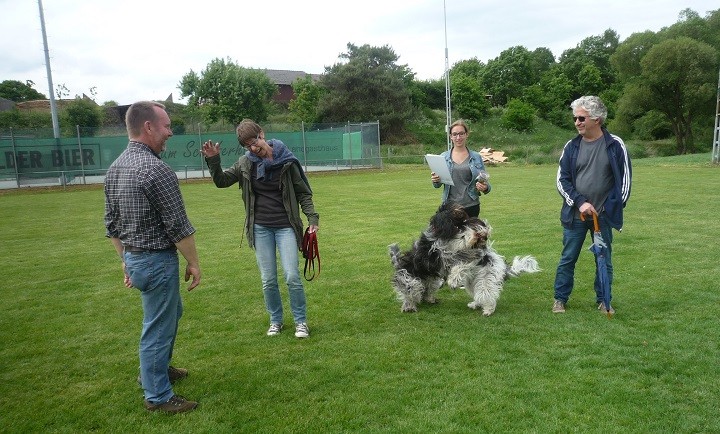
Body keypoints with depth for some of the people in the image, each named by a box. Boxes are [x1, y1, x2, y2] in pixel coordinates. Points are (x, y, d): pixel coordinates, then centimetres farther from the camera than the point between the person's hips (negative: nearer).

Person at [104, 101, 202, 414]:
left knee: (171, 312, 27)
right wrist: (194, 262, -8)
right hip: (157, 261, -9)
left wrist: (126, 259, 20)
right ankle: (157, 396, 22)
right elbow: (179, 227, -19)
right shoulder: (157, 169, -22)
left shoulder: (114, 168, 6)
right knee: (158, 327, 6)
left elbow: (112, 224, 12)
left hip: (133, 258, 9)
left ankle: (156, 369, 43)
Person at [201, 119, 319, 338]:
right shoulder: (245, 163, 1)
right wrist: (213, 160, -8)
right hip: (260, 228, 3)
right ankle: (275, 320, 28)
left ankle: (301, 321, 13)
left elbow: (303, 192, 0)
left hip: (286, 226, -2)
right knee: (268, 280, 8)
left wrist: (312, 217, -9)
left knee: (292, 276, -6)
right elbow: (221, 181, 8)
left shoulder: (287, 160, -6)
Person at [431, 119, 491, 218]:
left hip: (471, 206, 0)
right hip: (449, 206, 0)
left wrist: (485, 187, -14)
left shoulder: (476, 157, 5)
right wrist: (435, 180, -14)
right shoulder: (443, 157, 7)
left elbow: (484, 181, 8)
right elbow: (437, 185, 9)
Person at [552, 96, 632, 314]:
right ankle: (560, 299, 20)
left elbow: (625, 179, -1)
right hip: (575, 215, 1)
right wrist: (580, 203, -12)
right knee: (567, 259, 7)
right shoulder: (571, 146, 0)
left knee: (604, 260, 11)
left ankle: (603, 300, 26)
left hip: (604, 215, -1)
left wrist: (613, 208, -7)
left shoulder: (615, 145, -4)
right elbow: (562, 180, 0)